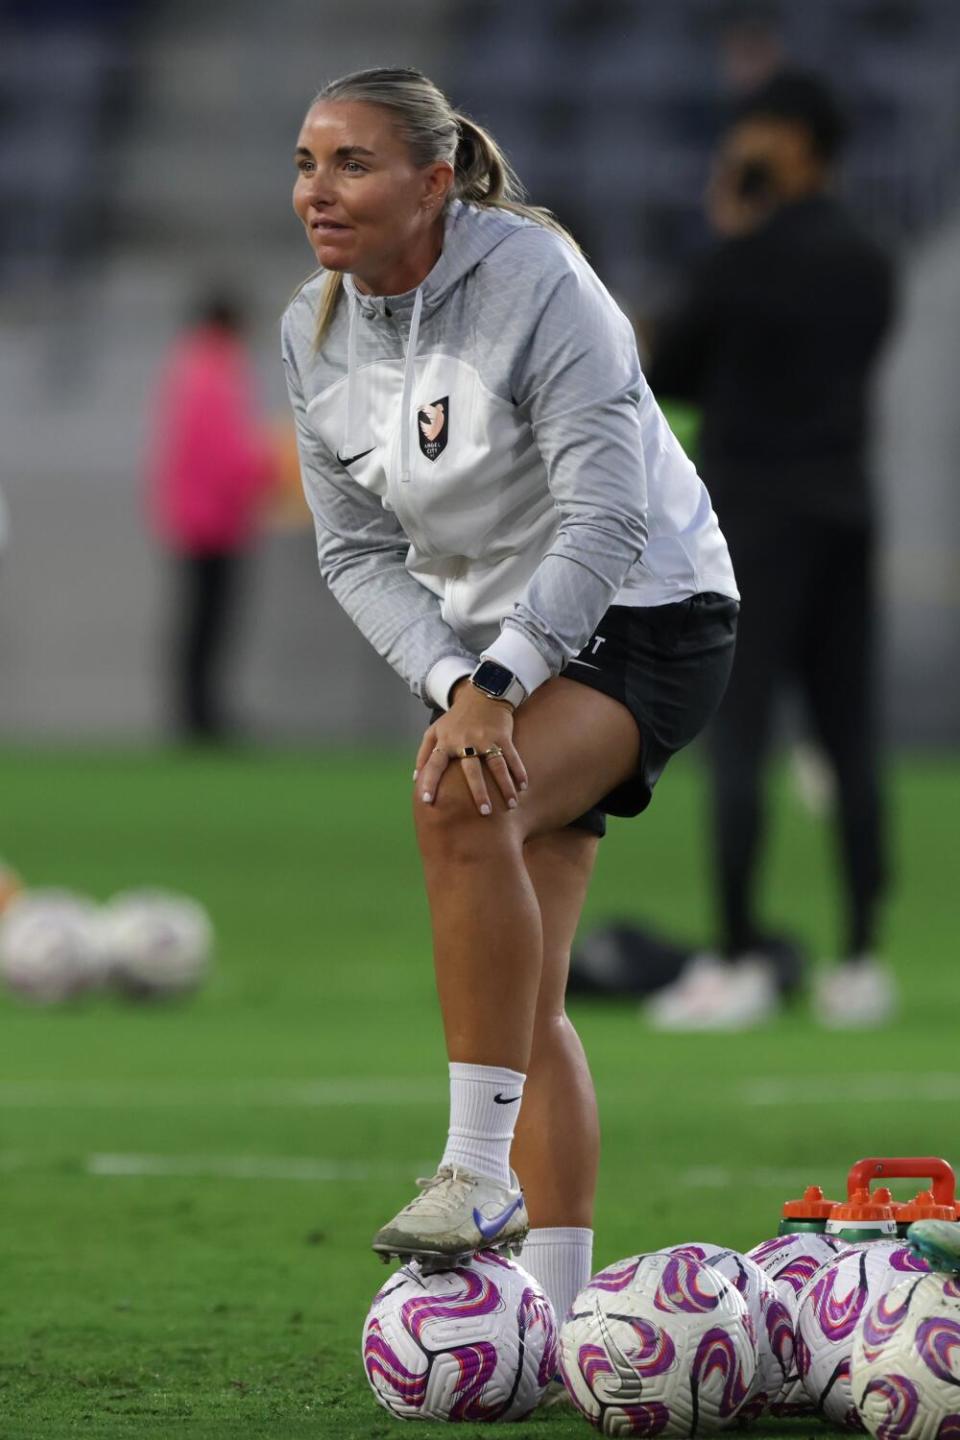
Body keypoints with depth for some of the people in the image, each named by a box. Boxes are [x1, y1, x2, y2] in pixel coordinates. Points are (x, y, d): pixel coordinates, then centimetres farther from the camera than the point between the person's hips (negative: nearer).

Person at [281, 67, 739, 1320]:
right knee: (523, 999, 2)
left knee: (463, 804, -34)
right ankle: (558, 1306, 6)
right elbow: (359, 552, 3)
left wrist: (495, 690, -31)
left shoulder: (538, 284, -21)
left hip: (646, 617, -7)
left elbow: (607, 520, -25)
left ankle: (480, 1172, -30)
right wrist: (451, 679, -14)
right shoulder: (316, 333, -1)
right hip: (489, 650, 7)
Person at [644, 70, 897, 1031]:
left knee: (736, 735, -6)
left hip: (755, 516, -7)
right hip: (846, 510, 7)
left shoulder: (746, 258, -10)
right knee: (848, 737, 6)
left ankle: (738, 963, -10)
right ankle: (861, 966, 5)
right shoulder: (870, 267, 11)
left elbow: (665, 373, -4)